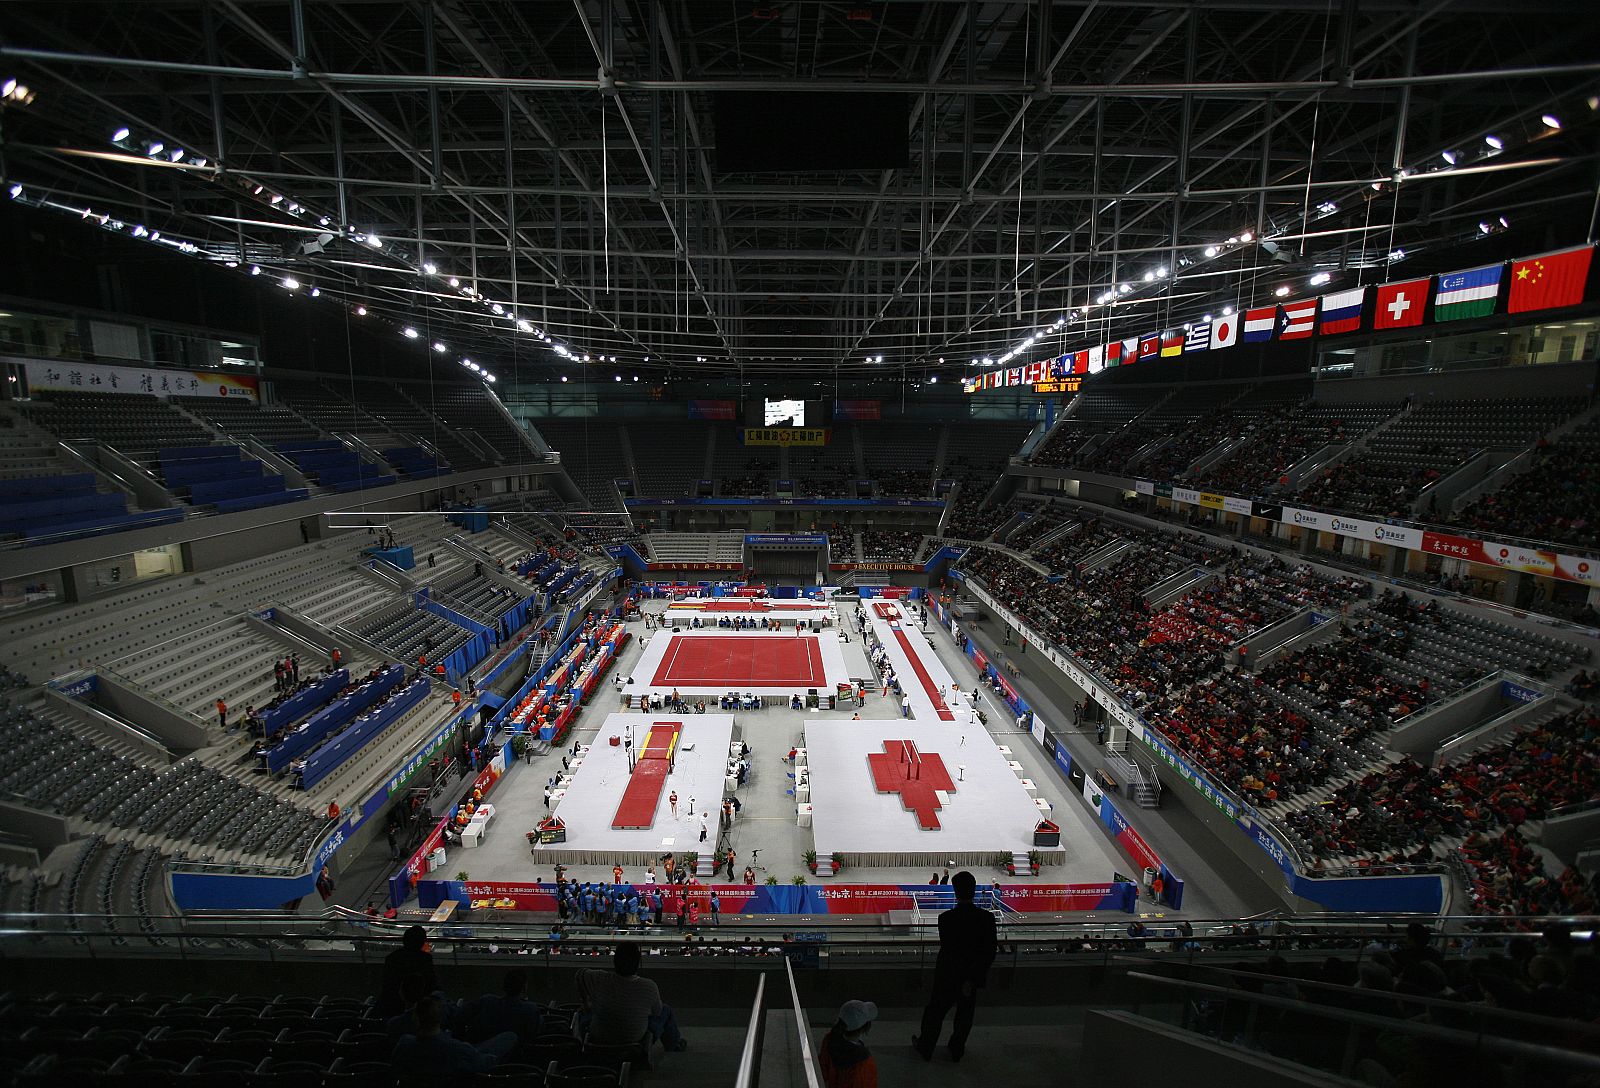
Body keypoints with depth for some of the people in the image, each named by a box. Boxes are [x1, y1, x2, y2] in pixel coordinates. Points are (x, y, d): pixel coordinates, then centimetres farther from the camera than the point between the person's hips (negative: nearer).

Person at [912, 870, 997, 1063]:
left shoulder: (946, 918, -23)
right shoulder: (987, 918, -17)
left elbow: (947, 948, -12)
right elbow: (990, 952, -15)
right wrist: (974, 979, -9)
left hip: (947, 975, -1)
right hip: (973, 975, 2)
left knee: (935, 1011, 19)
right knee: (965, 1013, 23)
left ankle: (925, 1048, 35)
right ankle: (957, 1051, 38)